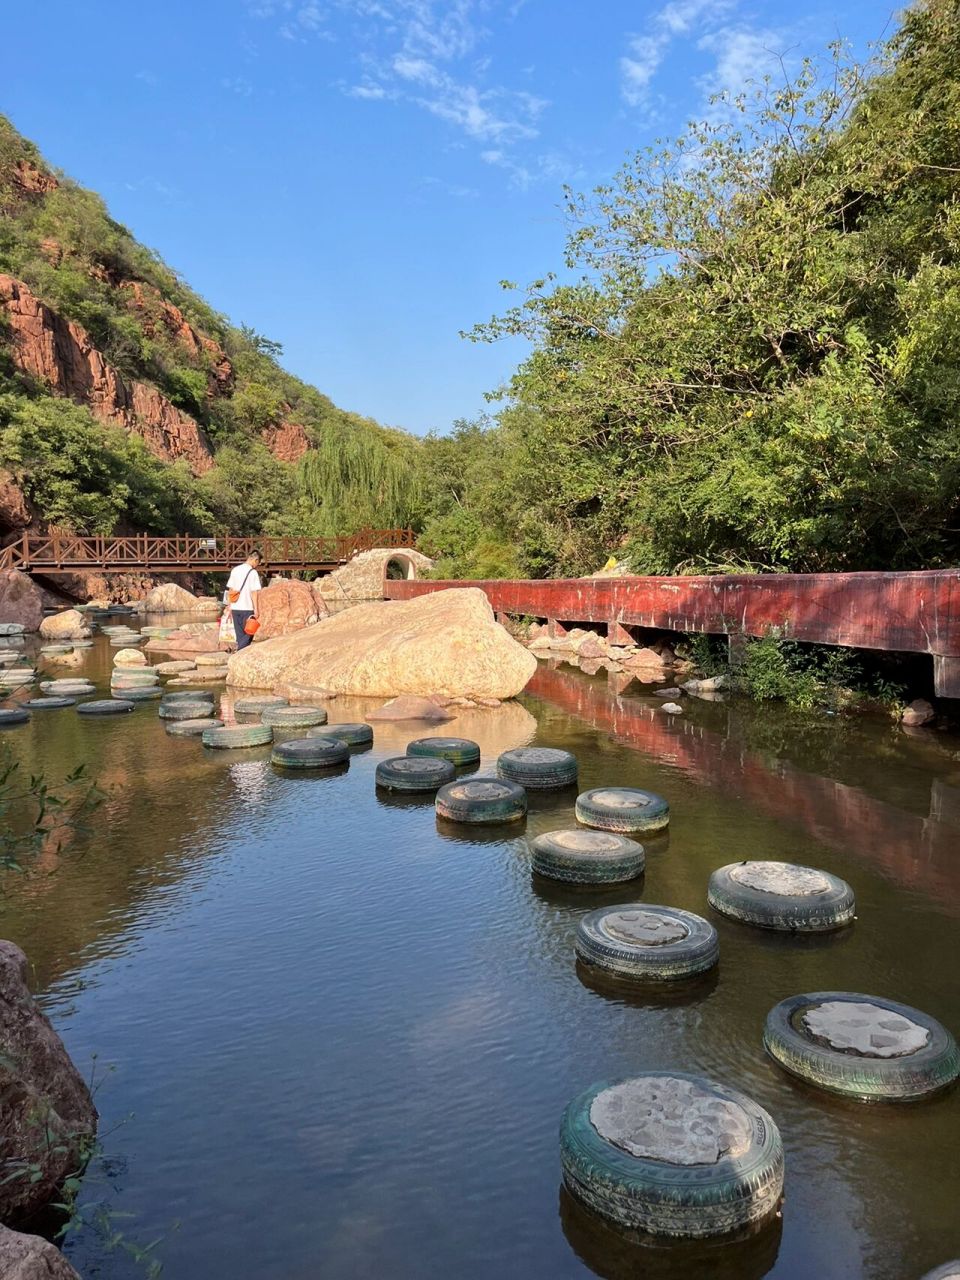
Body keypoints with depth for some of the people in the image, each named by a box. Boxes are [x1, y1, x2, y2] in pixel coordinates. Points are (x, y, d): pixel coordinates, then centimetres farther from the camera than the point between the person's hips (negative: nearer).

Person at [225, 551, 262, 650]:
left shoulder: (235, 570, 10)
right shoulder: (253, 572, -9)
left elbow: (230, 590, 11)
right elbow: (254, 592, -12)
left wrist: (229, 605, 16)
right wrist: (256, 609, -9)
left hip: (235, 608, 6)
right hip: (247, 608, -6)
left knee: (239, 634, 13)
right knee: (248, 633, 2)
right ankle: (240, 653, -13)